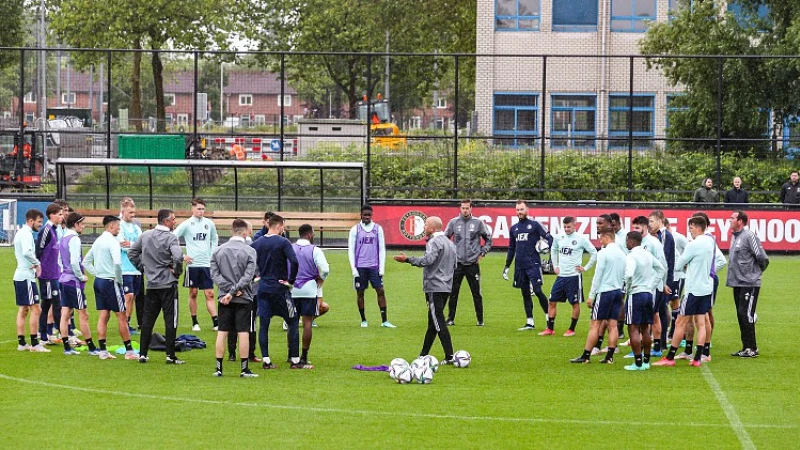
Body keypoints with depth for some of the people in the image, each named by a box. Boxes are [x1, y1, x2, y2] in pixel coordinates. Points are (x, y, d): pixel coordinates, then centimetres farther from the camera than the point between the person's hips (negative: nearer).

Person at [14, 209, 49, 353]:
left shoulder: (21, 233, 16)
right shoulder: (26, 234, -15)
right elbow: (27, 252, -32)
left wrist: (33, 264, 6)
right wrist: (37, 263, -16)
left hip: (20, 275, 10)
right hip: (26, 276, -10)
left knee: (23, 310, 13)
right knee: (36, 309, -8)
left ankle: (21, 343, 16)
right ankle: (35, 344, -9)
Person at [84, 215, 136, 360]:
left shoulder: (98, 241, 12)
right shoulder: (112, 241, -14)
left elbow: (86, 261, 19)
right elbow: (117, 263, -27)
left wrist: (96, 273, 13)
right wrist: (119, 279, -14)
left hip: (98, 281, 8)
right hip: (110, 282, -8)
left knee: (103, 317, 9)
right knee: (122, 317, -2)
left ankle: (103, 351, 8)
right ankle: (129, 351, 1)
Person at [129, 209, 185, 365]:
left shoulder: (145, 235, 7)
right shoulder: (170, 238, -12)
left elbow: (131, 253, 13)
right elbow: (178, 256, -28)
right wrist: (177, 271, -11)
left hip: (151, 284, 5)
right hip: (168, 284, -5)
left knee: (147, 320, 11)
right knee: (171, 320, 0)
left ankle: (142, 354, 11)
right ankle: (171, 356, -1)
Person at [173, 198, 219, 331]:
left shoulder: (209, 223, 7)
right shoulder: (187, 224, -4)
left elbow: (215, 239, 23)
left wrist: (212, 254, 12)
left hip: (207, 264, 2)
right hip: (192, 264, -2)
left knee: (210, 294, -1)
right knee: (193, 293, 5)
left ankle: (216, 323, -5)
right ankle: (194, 323, 14)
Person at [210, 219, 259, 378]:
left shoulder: (218, 250, 4)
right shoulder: (249, 251, -6)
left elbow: (214, 273, -2)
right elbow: (248, 276, -13)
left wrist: (229, 289, -7)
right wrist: (234, 291, -12)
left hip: (224, 299, 3)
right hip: (244, 299, -3)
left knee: (222, 332, 7)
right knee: (243, 333, 0)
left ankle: (219, 368, 7)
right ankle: (245, 369, 0)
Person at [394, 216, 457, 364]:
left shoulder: (434, 242, -12)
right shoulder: (450, 243, 18)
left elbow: (428, 259, -28)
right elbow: (455, 264, 23)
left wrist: (408, 259, -27)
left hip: (434, 287, -10)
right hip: (446, 287, 10)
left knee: (439, 323, -9)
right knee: (433, 323, 15)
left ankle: (449, 356, -14)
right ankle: (423, 355, 22)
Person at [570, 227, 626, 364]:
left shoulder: (603, 253, -11)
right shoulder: (622, 254, 9)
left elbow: (598, 276, -11)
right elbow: (624, 275, 14)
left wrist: (591, 295, -8)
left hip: (604, 291, -6)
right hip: (618, 291, 6)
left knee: (595, 325, -3)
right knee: (612, 325, 5)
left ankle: (586, 356, -2)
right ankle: (609, 357, 4)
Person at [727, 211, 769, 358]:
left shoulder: (749, 236, -14)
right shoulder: (735, 236, 12)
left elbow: (763, 258, -14)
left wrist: (755, 272, 1)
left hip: (749, 283, -9)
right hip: (737, 283, 9)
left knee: (746, 314, -9)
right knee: (741, 315, 10)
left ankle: (752, 348, -3)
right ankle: (746, 347, 16)